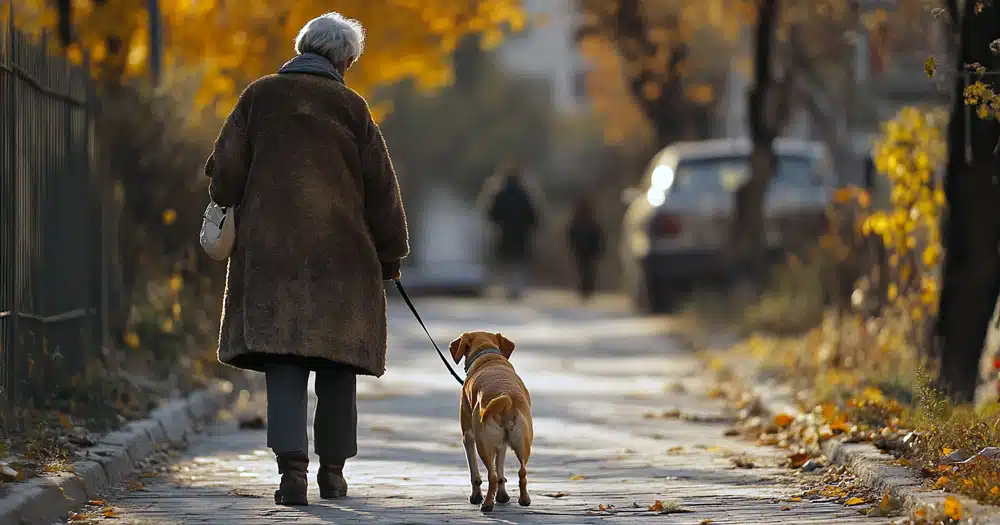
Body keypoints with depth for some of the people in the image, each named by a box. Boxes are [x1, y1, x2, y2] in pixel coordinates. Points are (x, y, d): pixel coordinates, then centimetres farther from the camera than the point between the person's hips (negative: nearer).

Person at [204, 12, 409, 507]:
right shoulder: (350, 107, 1)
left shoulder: (260, 96, 5)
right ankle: (332, 469, 12)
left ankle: (292, 465, -20)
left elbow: (226, 169, 4)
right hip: (341, 252, -1)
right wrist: (389, 255, 13)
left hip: (270, 249, 1)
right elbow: (380, 188, 4)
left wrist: (228, 219, 17)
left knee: (284, 360, -3)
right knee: (337, 361, 10)